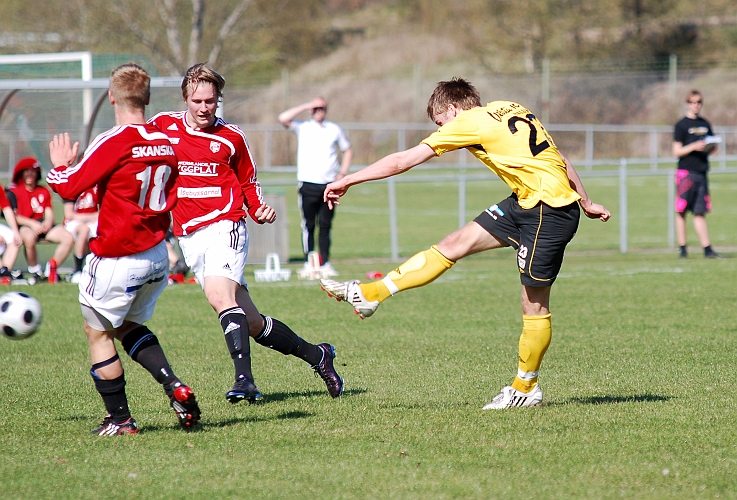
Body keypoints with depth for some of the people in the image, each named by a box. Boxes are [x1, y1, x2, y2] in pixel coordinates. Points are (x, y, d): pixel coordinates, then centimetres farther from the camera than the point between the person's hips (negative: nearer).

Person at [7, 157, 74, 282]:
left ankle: (51, 269, -6)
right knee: (29, 238, -43)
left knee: (68, 238, -18)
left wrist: (48, 222, -13)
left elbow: (49, 213, 12)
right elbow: (12, 215, -8)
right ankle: (35, 271, -21)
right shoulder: (14, 192, 3)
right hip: (24, 226, -5)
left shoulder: (44, 192, 19)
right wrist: (32, 223, -20)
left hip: (42, 225, 5)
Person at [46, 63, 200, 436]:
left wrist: (60, 165, 6)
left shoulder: (114, 144, -18)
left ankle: (120, 419, 8)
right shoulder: (165, 144, 4)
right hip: (157, 256, 7)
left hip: (117, 260, -7)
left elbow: (68, 187, -14)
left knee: (98, 331, 7)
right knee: (127, 325, 24)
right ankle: (174, 387, 6)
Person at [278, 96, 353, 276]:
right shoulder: (302, 128, 5)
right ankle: (308, 263, 2)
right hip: (308, 185, -2)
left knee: (325, 225, 2)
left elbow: (347, 150, 23)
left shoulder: (334, 129, 13)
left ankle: (325, 264, 5)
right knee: (308, 226, -2)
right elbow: (283, 118, -11)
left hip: (329, 184, 2)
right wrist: (305, 107, -9)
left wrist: (343, 172, 8)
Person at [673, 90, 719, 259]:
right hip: (686, 172, -5)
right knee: (681, 211, 0)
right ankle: (682, 248, 4)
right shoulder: (681, 125, 0)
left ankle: (707, 249, -3)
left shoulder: (705, 124, 16)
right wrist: (694, 146, -18)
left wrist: (712, 147, 1)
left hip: (701, 173, 5)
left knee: (700, 212, 2)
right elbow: (677, 152, -4)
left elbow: (711, 148, 23)